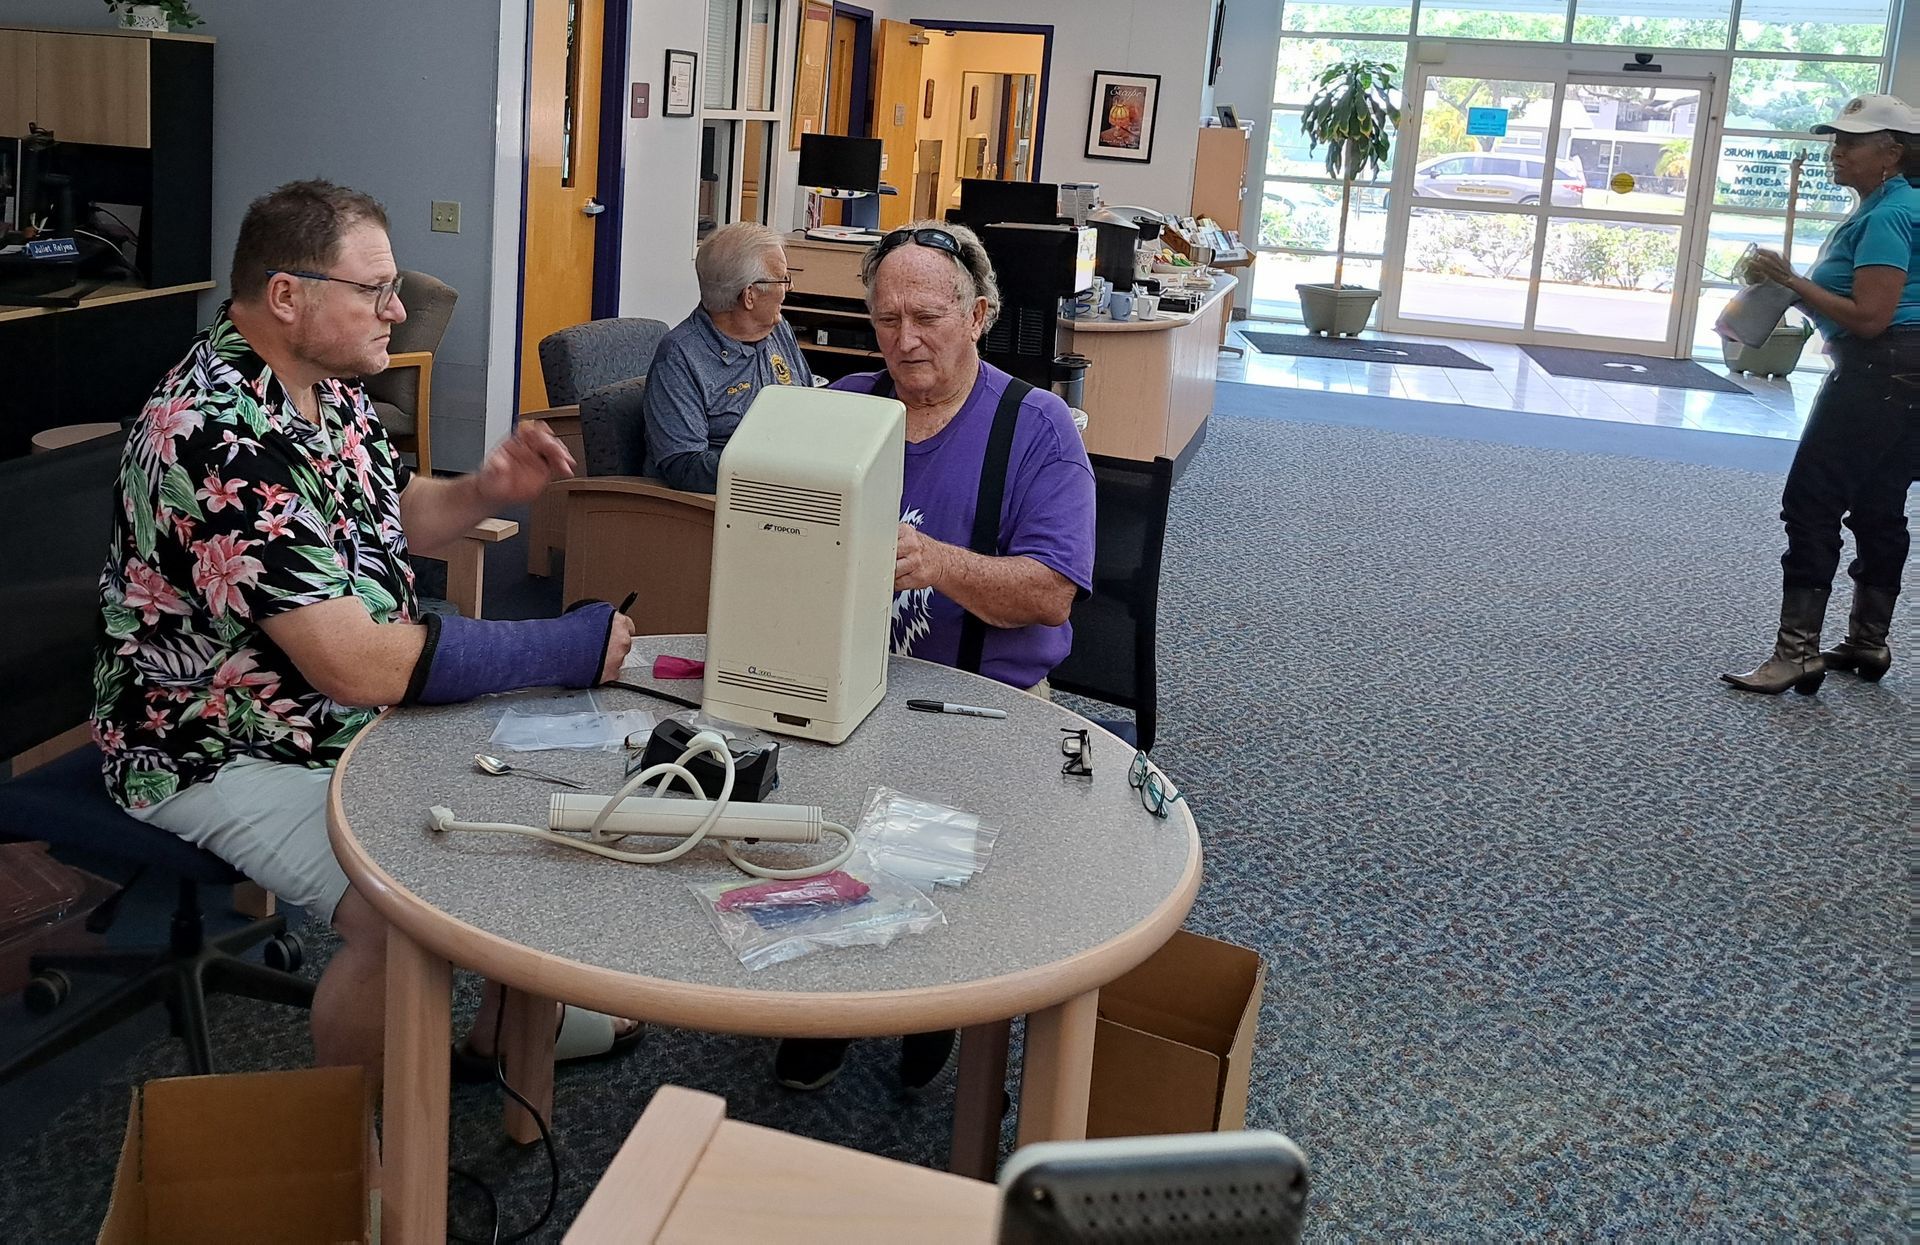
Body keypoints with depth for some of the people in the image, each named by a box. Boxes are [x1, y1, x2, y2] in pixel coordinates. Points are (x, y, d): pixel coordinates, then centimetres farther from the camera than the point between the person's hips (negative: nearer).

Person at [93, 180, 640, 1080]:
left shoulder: (323, 385, 1)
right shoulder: (226, 438, -29)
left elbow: (393, 517, 18)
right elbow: (356, 665, -33)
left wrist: (487, 492, -5)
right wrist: (570, 650, -27)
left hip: (352, 708, 10)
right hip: (228, 751, -10)